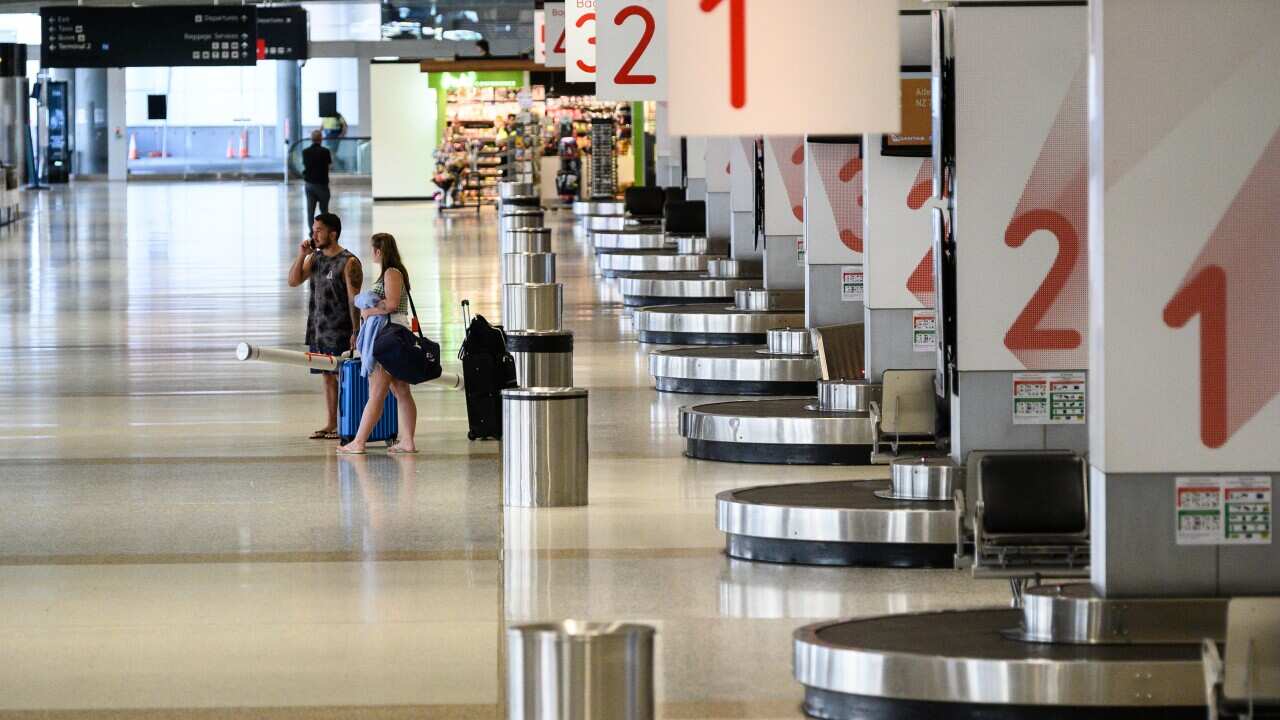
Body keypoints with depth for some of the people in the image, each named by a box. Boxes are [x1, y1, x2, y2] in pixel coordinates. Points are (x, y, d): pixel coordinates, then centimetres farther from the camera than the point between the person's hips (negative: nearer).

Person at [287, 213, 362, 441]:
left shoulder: (349, 263, -9)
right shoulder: (315, 258, 11)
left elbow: (354, 299, -12)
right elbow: (293, 281, 9)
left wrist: (355, 332, -16)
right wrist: (301, 256, -4)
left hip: (340, 331, -7)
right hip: (318, 329, 7)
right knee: (327, 376, 11)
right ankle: (330, 423, 16)